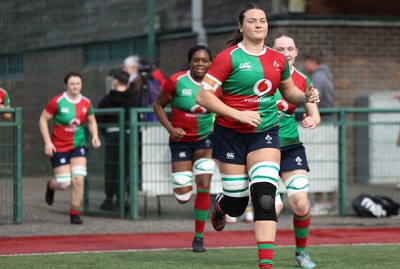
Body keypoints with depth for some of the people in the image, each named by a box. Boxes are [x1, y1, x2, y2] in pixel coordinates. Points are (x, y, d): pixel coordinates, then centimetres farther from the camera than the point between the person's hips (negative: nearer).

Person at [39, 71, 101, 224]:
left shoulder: (86, 103, 1)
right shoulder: (57, 102, -11)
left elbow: (91, 121, 17)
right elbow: (43, 120, -5)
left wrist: (95, 136, -2)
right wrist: (47, 142, -12)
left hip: (78, 146, 3)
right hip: (59, 147, -3)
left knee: (78, 179, -12)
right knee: (64, 184, -5)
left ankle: (74, 213, 4)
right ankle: (51, 186, 34)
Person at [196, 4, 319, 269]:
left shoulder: (278, 60, 5)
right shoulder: (229, 57, -10)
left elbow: (289, 92, 21)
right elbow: (203, 96, -13)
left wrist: (306, 96, -2)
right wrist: (238, 114, -21)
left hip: (266, 131, 3)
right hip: (231, 134, -2)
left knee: (265, 196, -16)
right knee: (236, 202, 3)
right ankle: (219, 207, 44)